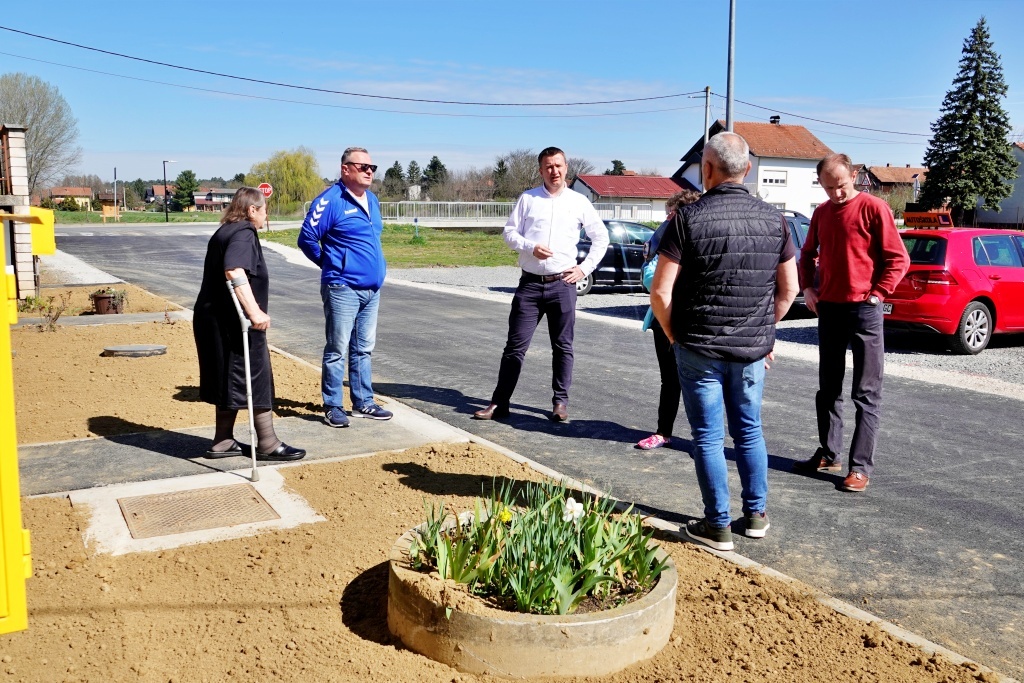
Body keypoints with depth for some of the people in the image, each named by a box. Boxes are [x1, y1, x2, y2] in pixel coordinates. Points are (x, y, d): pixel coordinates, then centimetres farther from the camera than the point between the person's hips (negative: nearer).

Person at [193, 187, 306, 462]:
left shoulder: (224, 232, 19)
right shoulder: (244, 233, -14)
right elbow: (234, 271, -32)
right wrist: (255, 311, -37)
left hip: (214, 318, 10)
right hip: (233, 322, -10)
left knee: (231, 381, 16)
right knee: (257, 379, -1)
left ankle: (223, 442, 23)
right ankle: (268, 444, 6)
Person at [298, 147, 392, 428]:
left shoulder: (372, 199, 12)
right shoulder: (331, 200, -12)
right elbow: (307, 238, -10)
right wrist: (329, 263, 2)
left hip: (372, 289, 8)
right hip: (343, 289, -7)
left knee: (364, 350, 13)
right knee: (337, 351, 0)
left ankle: (363, 403, 22)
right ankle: (332, 407, 8)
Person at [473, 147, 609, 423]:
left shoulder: (579, 202, 5)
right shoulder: (528, 198, 5)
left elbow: (600, 237, 11)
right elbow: (509, 232, 4)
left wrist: (585, 268, 2)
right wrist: (530, 247, -14)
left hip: (562, 284, 0)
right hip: (530, 283, 0)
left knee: (562, 346, 6)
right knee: (516, 345, 1)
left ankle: (560, 402, 17)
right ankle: (500, 402, 7)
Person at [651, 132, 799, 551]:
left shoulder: (689, 218, -12)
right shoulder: (773, 219, 1)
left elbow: (661, 291, -13)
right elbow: (789, 288, 6)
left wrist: (674, 336, 2)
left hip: (699, 348, -4)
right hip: (753, 349, 4)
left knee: (708, 437, 6)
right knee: (749, 431, 18)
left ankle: (718, 526, 13)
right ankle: (756, 515, 27)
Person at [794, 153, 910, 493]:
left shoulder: (873, 208, -7)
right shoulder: (821, 213, 10)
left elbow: (898, 258, -7)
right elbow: (808, 254, 22)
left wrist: (876, 293, -13)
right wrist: (808, 287, 8)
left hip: (863, 310, -6)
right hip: (828, 309, 6)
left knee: (867, 394, -1)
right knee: (828, 388, 13)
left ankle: (861, 467, 2)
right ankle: (829, 455, 25)